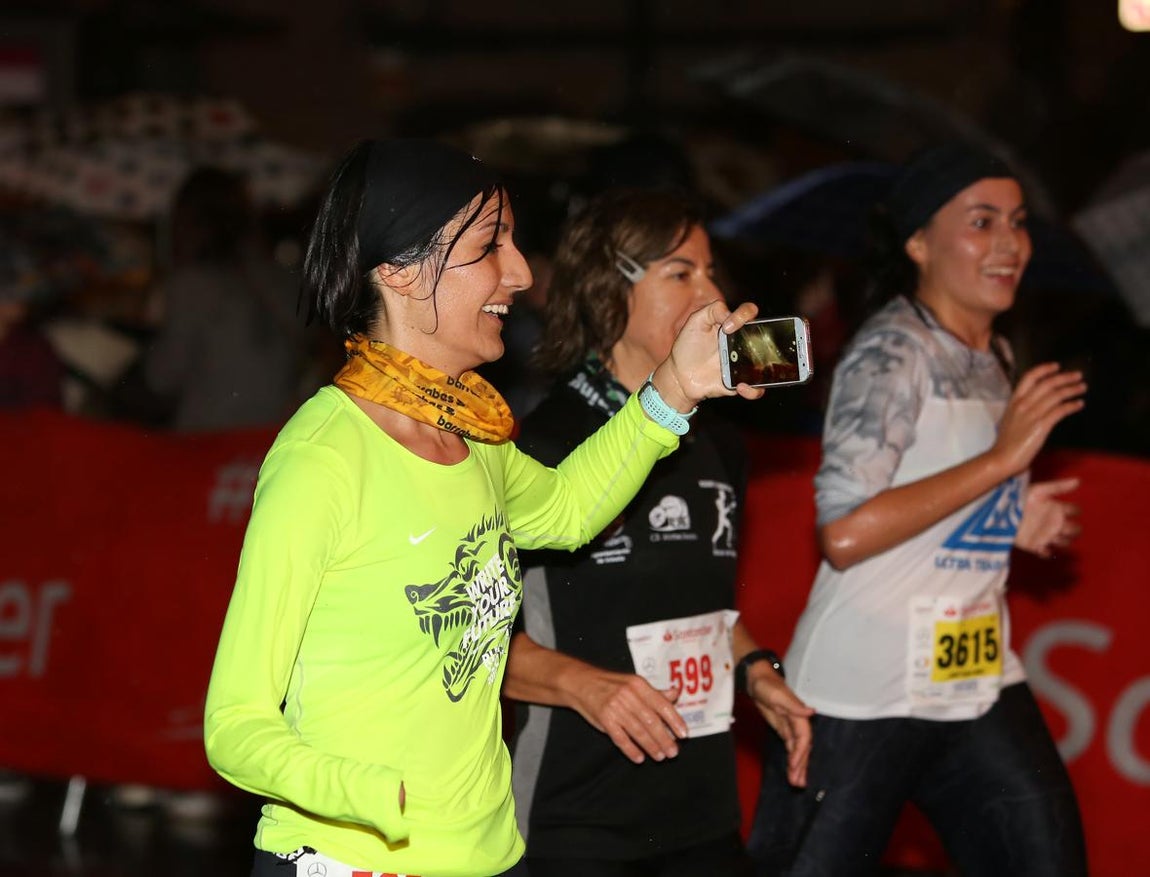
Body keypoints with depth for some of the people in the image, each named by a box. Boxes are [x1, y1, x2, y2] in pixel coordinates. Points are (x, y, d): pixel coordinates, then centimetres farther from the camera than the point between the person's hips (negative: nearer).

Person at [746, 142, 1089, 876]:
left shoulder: (995, 359, 12)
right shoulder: (891, 352, -12)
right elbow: (844, 533, -24)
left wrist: (1012, 524, 4)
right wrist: (1002, 460, -20)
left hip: (981, 680, 8)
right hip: (865, 694, -7)